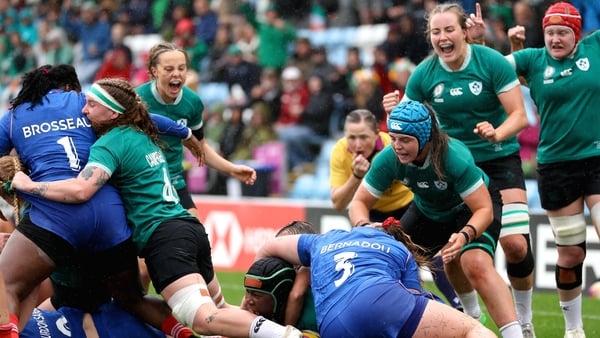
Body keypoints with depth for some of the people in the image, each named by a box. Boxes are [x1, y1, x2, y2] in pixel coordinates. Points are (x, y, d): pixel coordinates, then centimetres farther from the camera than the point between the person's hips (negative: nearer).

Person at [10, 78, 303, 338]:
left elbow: (81, 190, -21)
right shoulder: (141, 136, 21)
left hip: (163, 238, -9)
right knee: (219, 309, 23)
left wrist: (28, 185, -9)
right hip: (190, 227, 9)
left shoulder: (111, 143, -6)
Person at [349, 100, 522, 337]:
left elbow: (484, 209, -35)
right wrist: (364, 226, -40)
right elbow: (359, 202, -17)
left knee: (477, 265, -30)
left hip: (472, 206, -6)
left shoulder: (454, 157, -39)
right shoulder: (388, 160, -26)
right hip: (428, 210, 6)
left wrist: (465, 235, -54)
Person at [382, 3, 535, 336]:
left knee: (515, 244, -15)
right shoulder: (423, 74, -8)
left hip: (499, 159, -3)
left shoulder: (491, 61, -16)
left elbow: (519, 115, -16)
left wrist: (497, 133, -36)